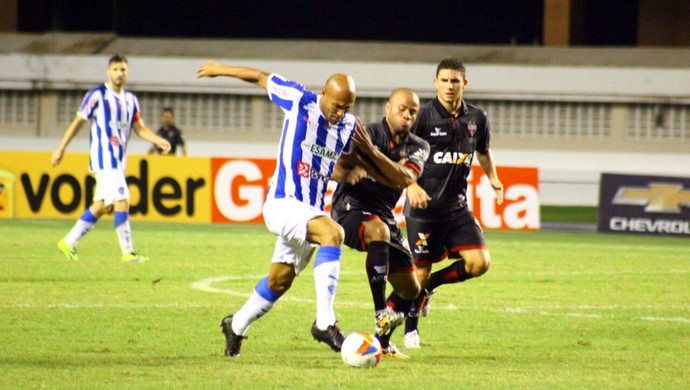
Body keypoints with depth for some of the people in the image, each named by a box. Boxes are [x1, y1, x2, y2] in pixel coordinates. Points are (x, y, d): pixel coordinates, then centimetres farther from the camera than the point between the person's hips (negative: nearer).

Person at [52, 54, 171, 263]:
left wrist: (159, 141, -4)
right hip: (103, 158, -7)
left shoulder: (130, 99, 13)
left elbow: (139, 128, 13)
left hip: (119, 159, 7)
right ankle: (128, 252, -11)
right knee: (121, 201, -14)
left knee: (102, 206, 11)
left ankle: (68, 243, 21)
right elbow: (78, 122, -4)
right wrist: (61, 149, -4)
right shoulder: (97, 95, -7)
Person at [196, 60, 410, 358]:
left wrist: (369, 152, -10)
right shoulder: (298, 101, -11)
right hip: (283, 203, -7)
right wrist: (220, 70, 17)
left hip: (310, 212, 7)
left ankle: (236, 326, 42)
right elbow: (260, 78, 5)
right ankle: (324, 323, -34)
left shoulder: (350, 127, 2)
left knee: (279, 281, 17)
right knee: (333, 234, -31)